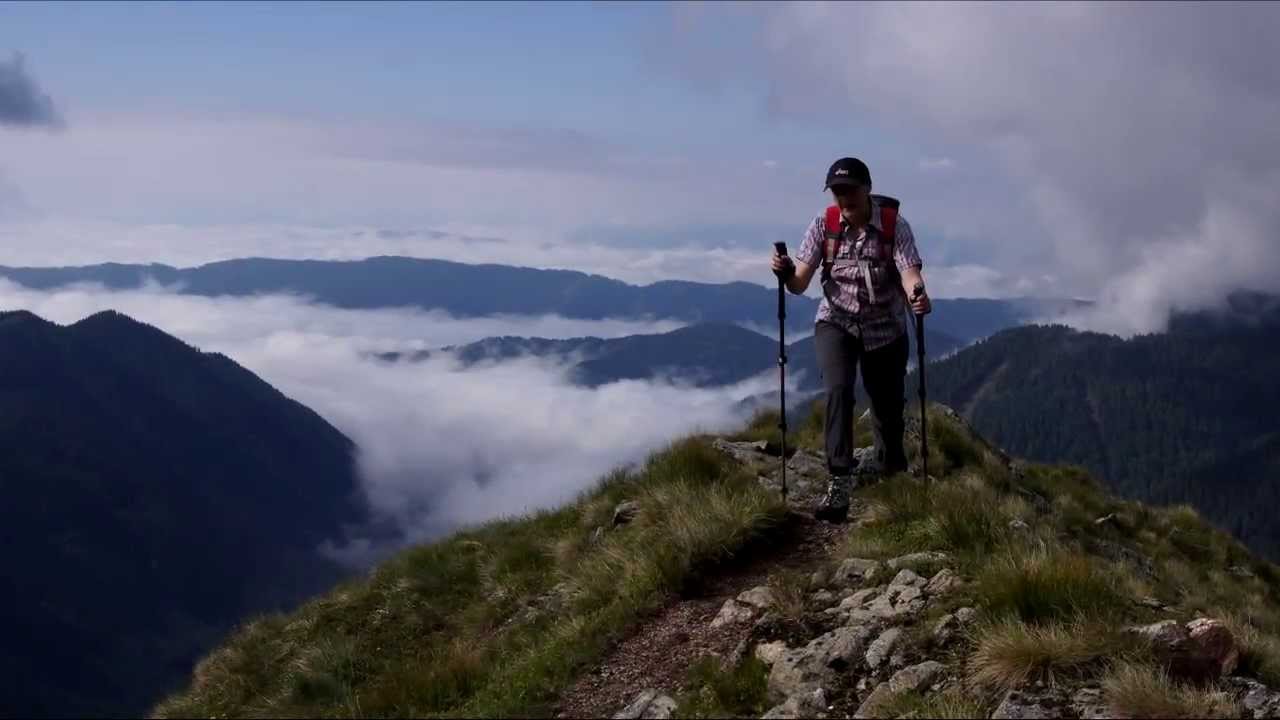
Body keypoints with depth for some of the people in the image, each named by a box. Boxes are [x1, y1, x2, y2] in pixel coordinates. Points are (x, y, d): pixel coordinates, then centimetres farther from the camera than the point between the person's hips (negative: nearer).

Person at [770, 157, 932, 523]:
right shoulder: (824, 224, -11)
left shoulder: (894, 225, -15)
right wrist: (786, 272, -38)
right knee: (838, 390, -24)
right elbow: (800, 283, -15)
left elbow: (910, 273, -28)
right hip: (837, 323, 0)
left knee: (888, 407, 8)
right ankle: (839, 483, -23)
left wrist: (918, 297, -51)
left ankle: (893, 473, 37)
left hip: (886, 328, 0)